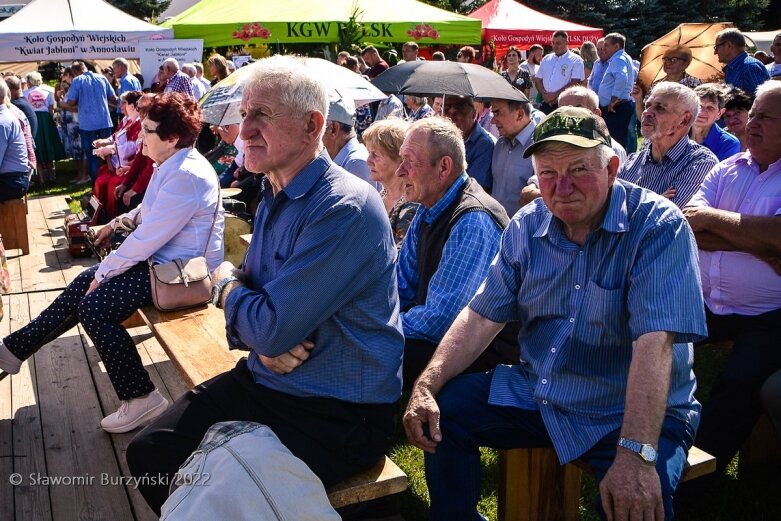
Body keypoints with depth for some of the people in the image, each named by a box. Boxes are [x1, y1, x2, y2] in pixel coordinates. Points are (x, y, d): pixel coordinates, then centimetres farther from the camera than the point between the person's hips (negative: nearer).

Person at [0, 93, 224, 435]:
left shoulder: (186, 176, -25)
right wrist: (119, 222, 13)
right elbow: (150, 211, 27)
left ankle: (141, 399, -6)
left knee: (93, 307, -17)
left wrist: (104, 271, -13)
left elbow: (147, 239, -24)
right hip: (162, 257, 11)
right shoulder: (171, 165, 8)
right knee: (85, 283, 10)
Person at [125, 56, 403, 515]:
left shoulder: (346, 209, -24)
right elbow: (249, 298, 13)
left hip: (338, 416, -8)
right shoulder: (274, 197, 7)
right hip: (264, 383, 8)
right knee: (148, 454, 3)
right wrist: (262, 342, -12)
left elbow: (272, 329, -27)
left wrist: (225, 284, -5)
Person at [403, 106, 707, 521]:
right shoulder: (527, 227, 1)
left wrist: (636, 454, -37)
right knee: (443, 410, -5)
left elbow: (655, 341, -27)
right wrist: (426, 386, -13)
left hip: (631, 411, -5)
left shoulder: (658, 226, -16)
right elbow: (483, 315, 1)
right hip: (536, 391, 5)